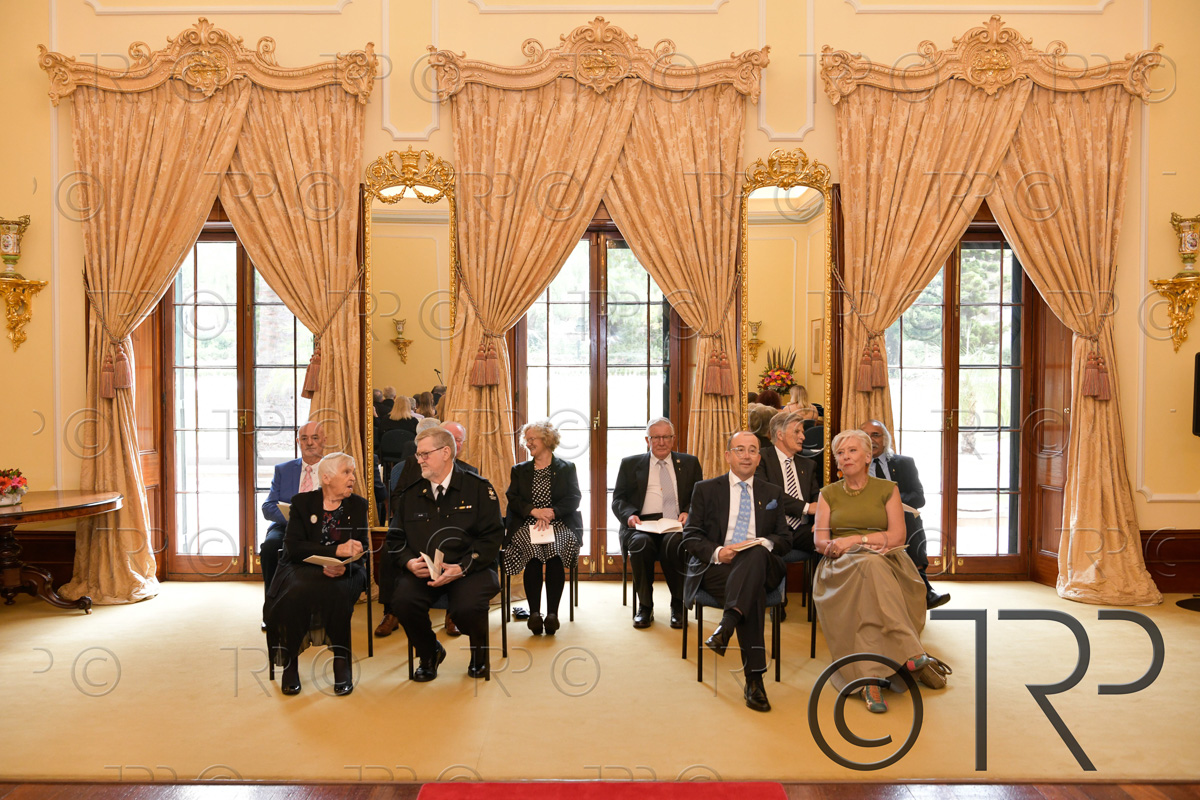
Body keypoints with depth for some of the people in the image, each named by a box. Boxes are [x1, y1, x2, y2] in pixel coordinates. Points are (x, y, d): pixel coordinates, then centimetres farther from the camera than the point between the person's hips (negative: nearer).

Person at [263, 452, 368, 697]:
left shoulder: (358, 505, 10)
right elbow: (292, 547, -8)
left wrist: (343, 565, -20)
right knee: (296, 592, -33)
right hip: (304, 569, 0)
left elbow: (362, 548, 2)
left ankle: (341, 663, -20)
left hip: (344, 572, 0)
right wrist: (335, 551, -21)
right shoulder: (302, 502, 4)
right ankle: (290, 664, -16)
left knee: (334, 593, -33)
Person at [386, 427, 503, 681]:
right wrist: (409, 562, -7)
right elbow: (395, 539, 15)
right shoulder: (410, 494, 13)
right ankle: (429, 653, 6)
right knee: (403, 601, -26)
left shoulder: (478, 488, 1)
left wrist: (462, 567, -17)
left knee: (469, 608, -31)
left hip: (469, 569, -3)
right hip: (421, 572, 3)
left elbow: (492, 536, -5)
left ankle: (479, 654, 8)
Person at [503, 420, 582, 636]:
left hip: (560, 525, -1)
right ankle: (534, 613, -27)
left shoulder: (567, 468, 14)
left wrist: (551, 512, -15)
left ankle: (552, 612, -28)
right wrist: (534, 511, -12)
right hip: (526, 525, 1)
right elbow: (513, 499, 7)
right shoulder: (519, 470, 20)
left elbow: (574, 499, 1)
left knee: (555, 550, -33)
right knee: (532, 552, -31)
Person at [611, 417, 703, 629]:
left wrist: (688, 513, -8)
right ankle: (644, 606, -14)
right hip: (641, 525, 0)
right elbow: (618, 499, 11)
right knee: (641, 543, -34)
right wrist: (629, 514, -10)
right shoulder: (630, 464, 17)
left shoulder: (689, 463, 19)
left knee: (675, 543, -35)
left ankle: (678, 605, -15)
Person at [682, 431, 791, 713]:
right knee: (754, 591, -35)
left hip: (760, 564, 2)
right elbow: (691, 536, 7)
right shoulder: (705, 489, 15)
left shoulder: (773, 494, 22)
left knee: (756, 554, -37)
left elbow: (785, 539, 14)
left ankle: (726, 626, -48)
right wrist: (716, 552, -14)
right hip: (716, 566, -2)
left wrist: (764, 543, -10)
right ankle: (754, 679, -36)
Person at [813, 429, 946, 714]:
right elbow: (821, 542, 5)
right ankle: (913, 657, -40)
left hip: (885, 562, 0)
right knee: (870, 565, -37)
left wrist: (854, 540, -11)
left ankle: (872, 679, -44)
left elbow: (897, 536, 2)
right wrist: (871, 543, -12)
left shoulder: (887, 489, 14)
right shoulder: (828, 494, 17)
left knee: (870, 567, -38)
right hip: (841, 566, 0)